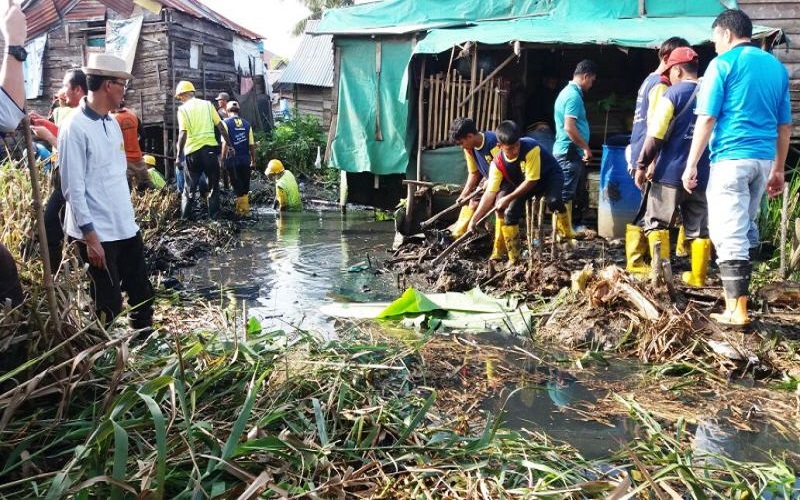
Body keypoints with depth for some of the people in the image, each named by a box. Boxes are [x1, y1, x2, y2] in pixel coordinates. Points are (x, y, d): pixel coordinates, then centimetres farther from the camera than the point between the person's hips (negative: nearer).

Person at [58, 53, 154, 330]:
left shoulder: (113, 123, 10)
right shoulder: (75, 128, -14)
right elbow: (73, 188, -16)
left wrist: (128, 217, 17)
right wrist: (90, 236, -18)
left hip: (126, 227, 8)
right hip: (98, 233, -7)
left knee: (142, 294, 14)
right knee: (109, 304, 2)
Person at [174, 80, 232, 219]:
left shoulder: (183, 109, -1)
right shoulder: (208, 104, 7)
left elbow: (183, 133, -10)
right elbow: (221, 127, 4)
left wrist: (179, 154, -5)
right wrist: (230, 145, 11)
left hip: (193, 151, -2)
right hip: (210, 148, 2)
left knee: (189, 188, 9)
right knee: (214, 186, 11)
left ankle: (185, 218, 10)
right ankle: (214, 217, 10)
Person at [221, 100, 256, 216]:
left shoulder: (226, 123, -4)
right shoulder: (246, 124, 6)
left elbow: (225, 144, -11)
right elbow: (251, 145, 5)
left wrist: (222, 159, -6)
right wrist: (253, 160, 14)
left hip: (233, 159, -3)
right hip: (245, 158, 3)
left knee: (237, 185, 4)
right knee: (245, 185, 14)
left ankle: (240, 209, 8)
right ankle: (246, 209, 20)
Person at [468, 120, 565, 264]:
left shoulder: (531, 148, -35)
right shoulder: (498, 164, -21)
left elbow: (531, 181, -30)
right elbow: (490, 193, -21)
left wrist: (508, 198, -30)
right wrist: (474, 220, -28)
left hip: (549, 176, -4)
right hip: (522, 183, 4)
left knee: (554, 201, -35)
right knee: (510, 212, -10)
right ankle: (513, 258, 3)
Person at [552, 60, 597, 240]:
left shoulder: (567, 92, 17)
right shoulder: (574, 95, -15)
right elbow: (569, 128, -24)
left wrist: (582, 148, 25)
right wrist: (586, 148, -14)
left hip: (565, 151, 11)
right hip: (570, 152, -11)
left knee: (564, 194, 13)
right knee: (565, 195, -6)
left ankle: (562, 232, 20)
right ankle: (564, 235, -1)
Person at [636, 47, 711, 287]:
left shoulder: (673, 93, -6)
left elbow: (655, 135, -12)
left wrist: (642, 165, -5)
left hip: (671, 173, -5)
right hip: (702, 175, 5)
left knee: (656, 222, 6)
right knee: (699, 229, 11)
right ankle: (697, 277, 16)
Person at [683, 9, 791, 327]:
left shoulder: (723, 63, -4)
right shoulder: (776, 66, 15)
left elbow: (706, 119, -10)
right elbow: (785, 124, 15)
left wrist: (691, 165, -8)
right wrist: (778, 169, 20)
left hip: (731, 158, -7)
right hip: (763, 160, 7)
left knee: (729, 234, -6)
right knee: (741, 230, 17)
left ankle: (737, 311, -7)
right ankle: (734, 295, 24)